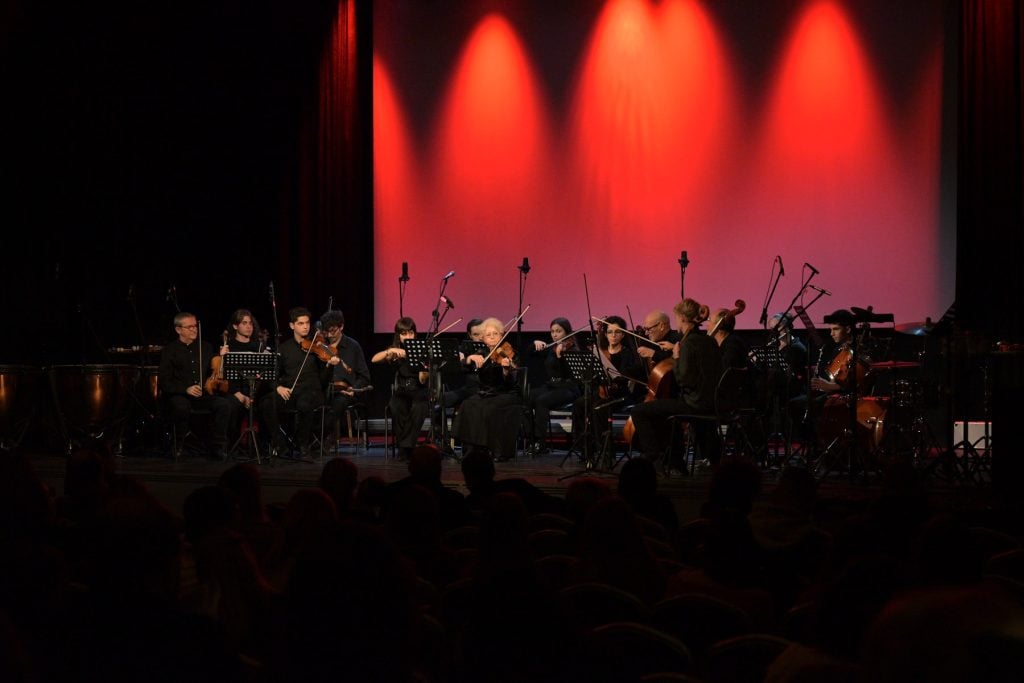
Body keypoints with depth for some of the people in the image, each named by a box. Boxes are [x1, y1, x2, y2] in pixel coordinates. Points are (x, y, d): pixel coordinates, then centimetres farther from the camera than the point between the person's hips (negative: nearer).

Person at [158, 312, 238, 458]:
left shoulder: (206, 347, 17)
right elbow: (164, 382, -3)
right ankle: (178, 446, -14)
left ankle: (218, 446, -12)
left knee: (225, 405, -26)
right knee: (182, 408, -38)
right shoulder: (169, 351, 5)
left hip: (204, 395, 3)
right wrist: (186, 389, -18)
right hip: (178, 395, -3)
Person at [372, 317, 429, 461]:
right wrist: (391, 351, -24)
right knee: (396, 407, -33)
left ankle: (405, 447, -25)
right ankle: (403, 446, -20)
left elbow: (422, 380, -10)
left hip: (419, 392, -2)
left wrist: (426, 371, -32)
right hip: (401, 392, 2)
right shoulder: (395, 353, 7)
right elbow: (374, 359, -10)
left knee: (418, 408, -36)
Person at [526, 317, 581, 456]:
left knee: (541, 401, -33)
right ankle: (531, 438, -19)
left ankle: (541, 443, -26)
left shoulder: (572, 349, -4)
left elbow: (568, 372, -19)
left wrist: (559, 355, -34)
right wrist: (535, 343, -6)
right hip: (550, 386, 6)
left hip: (568, 388, -6)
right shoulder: (550, 348, 13)